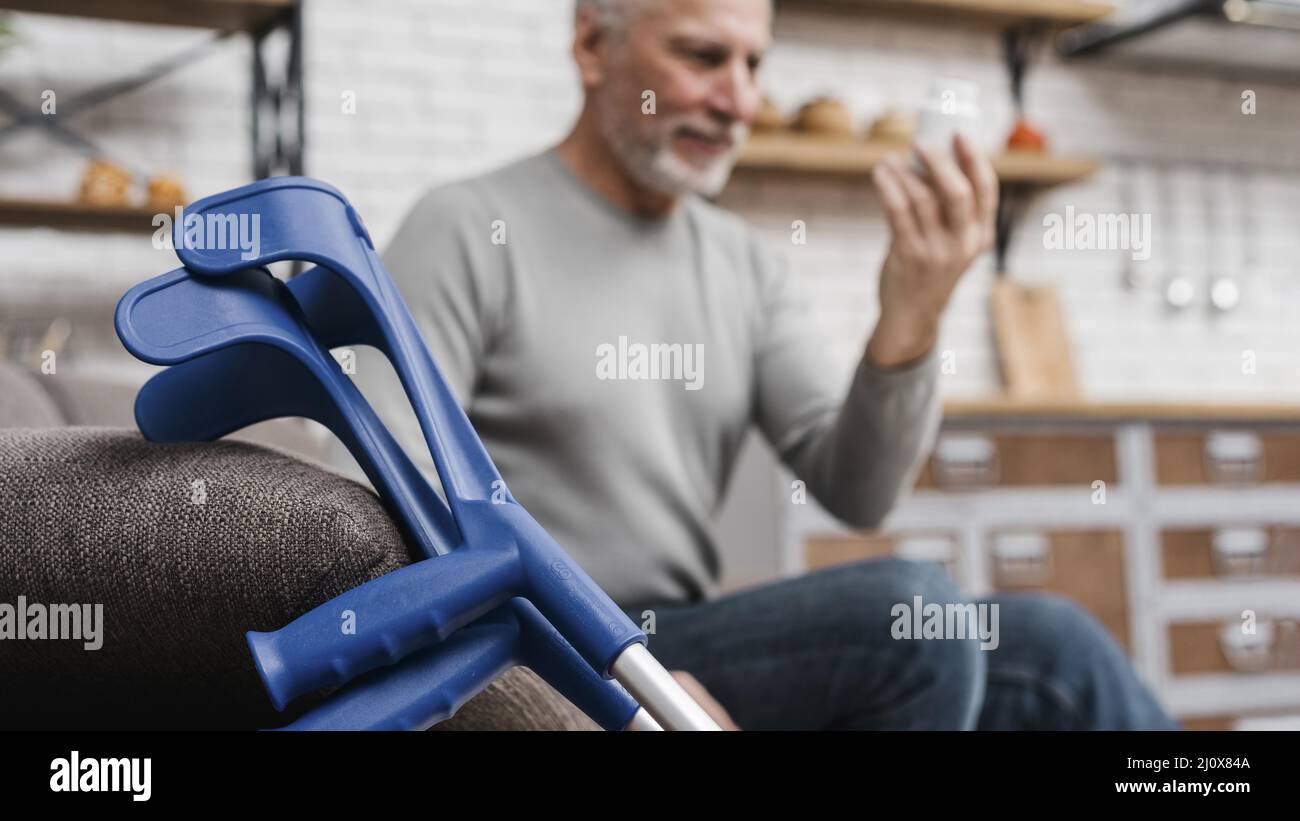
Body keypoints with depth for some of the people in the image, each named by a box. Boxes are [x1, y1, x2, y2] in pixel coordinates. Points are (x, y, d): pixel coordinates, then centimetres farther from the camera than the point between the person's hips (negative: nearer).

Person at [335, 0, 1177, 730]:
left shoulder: (748, 266, 10)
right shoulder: (468, 232, -7)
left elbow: (855, 490, 0)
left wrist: (911, 319, -18)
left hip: (691, 655, 6)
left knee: (1051, 650, -15)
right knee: (911, 611, -27)